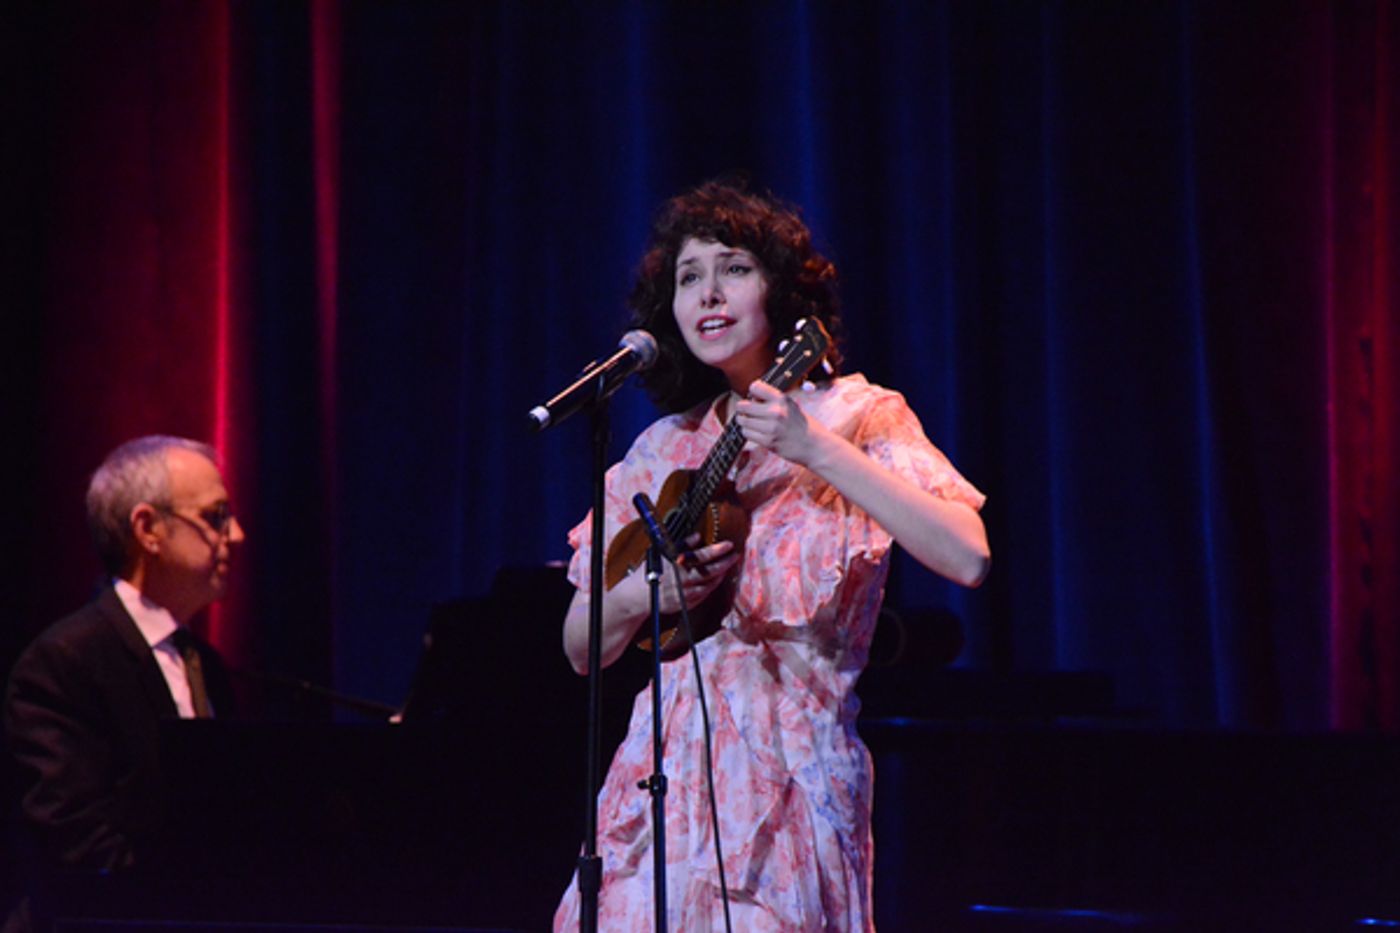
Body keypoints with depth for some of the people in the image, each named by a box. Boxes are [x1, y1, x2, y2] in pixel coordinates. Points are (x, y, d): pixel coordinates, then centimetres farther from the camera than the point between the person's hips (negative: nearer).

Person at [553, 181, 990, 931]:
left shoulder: (855, 415, 0)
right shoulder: (664, 450, 12)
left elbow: (968, 558, -17)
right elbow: (583, 649, 16)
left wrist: (814, 449, -20)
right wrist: (635, 595, -6)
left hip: (788, 769, -4)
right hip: (664, 764, 4)